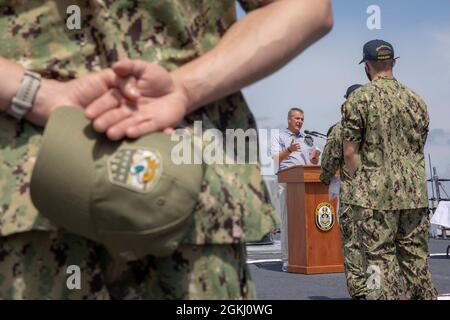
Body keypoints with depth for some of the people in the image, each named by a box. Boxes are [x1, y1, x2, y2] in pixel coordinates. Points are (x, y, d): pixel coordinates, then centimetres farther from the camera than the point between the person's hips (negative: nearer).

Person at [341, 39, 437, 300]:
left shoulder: (359, 99, -6)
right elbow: (419, 148, 16)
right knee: (417, 258, 12)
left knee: (380, 260, 1)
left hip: (375, 193, -5)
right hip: (416, 192, 5)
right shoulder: (416, 100, 10)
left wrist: (359, 183, 5)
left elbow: (350, 153, -7)